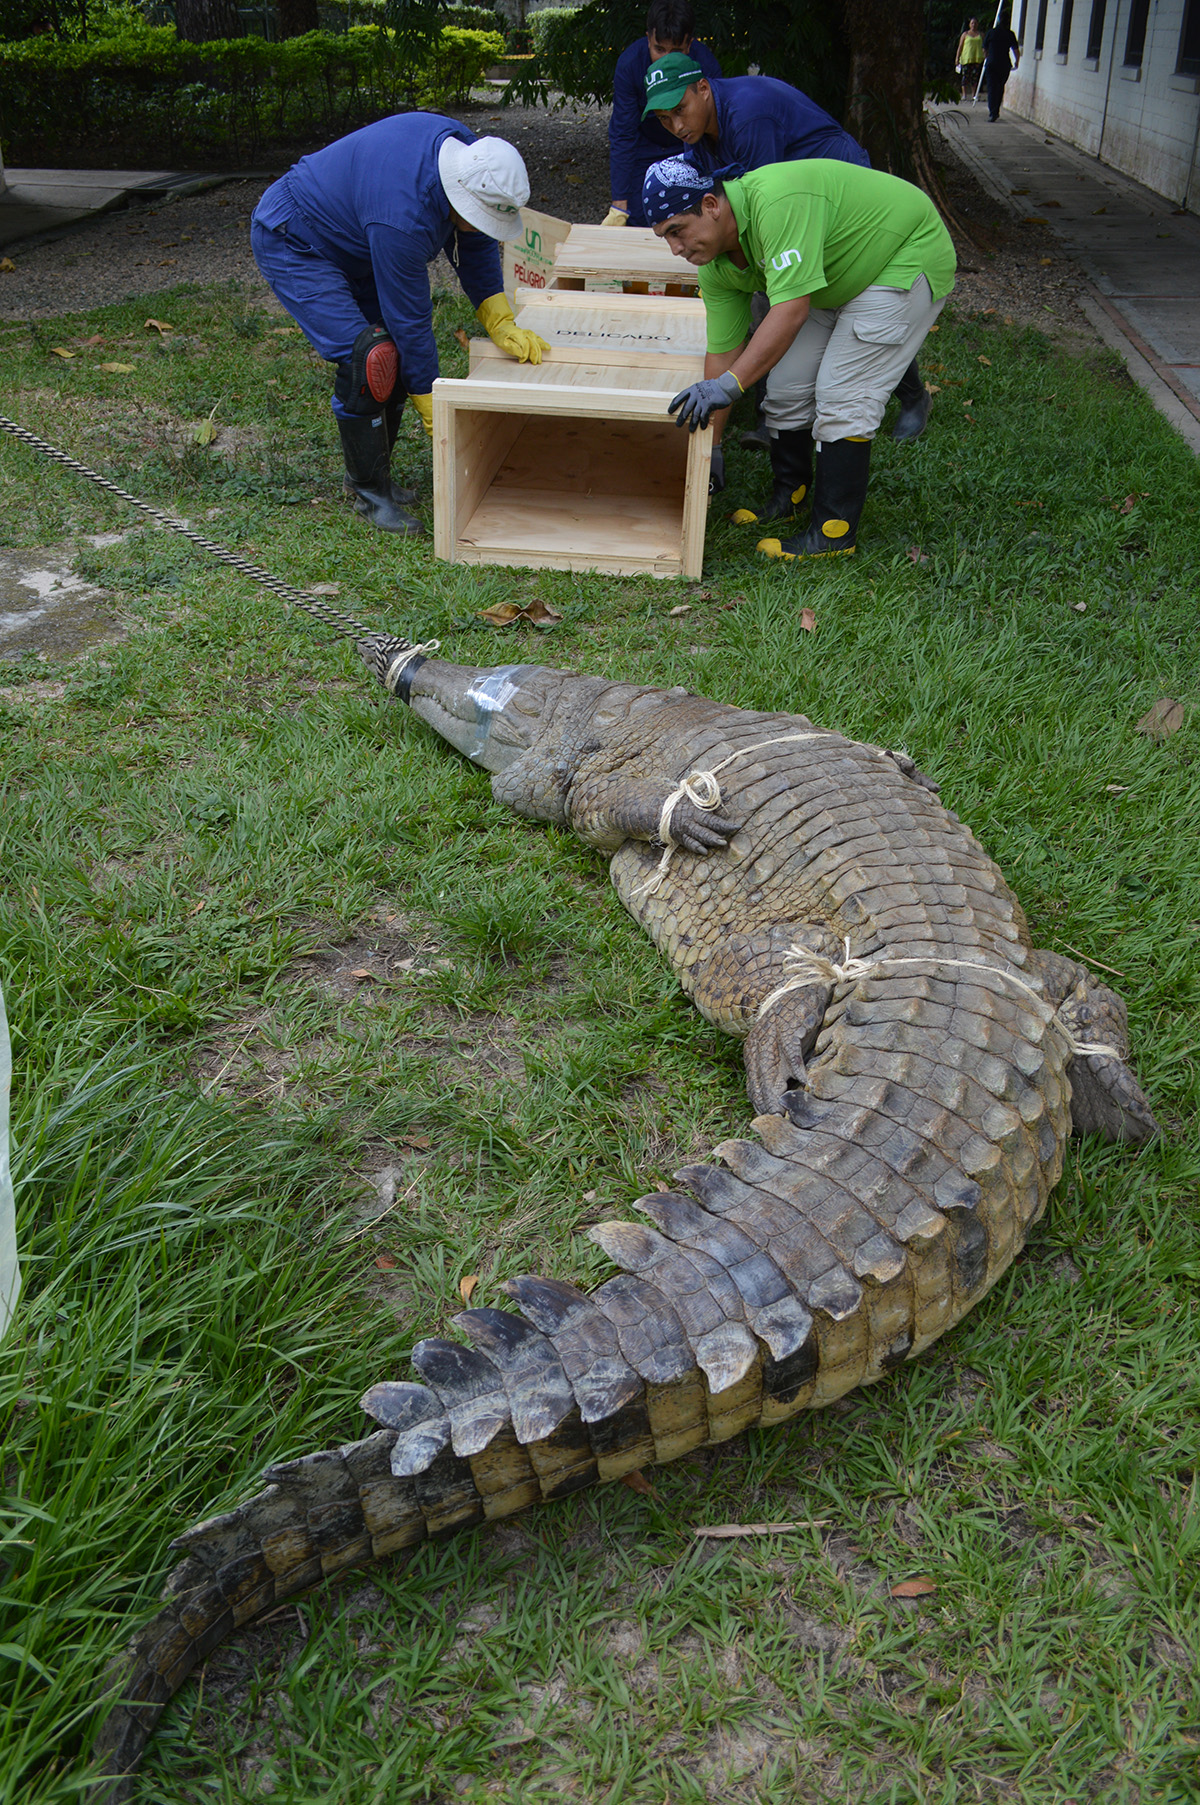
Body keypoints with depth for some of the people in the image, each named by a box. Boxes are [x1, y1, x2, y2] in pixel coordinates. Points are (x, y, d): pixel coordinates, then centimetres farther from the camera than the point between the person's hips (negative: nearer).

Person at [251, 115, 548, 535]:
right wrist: (435, 414, -21)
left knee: (398, 349, 3)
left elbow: (475, 246, 0)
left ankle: (370, 473, 16)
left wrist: (501, 323, -12)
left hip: (342, 231, 9)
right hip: (290, 244, -9)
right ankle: (369, 493, -7)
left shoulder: (465, 151, -14)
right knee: (368, 357, -21)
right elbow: (410, 318, -30)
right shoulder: (401, 218, -39)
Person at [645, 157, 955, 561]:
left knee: (842, 395, -14)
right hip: (836, 280, 8)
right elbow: (723, 351, -4)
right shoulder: (716, 266, -9)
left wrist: (729, 385, -45)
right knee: (786, 388, 4)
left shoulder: (776, 202, -36)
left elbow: (791, 310, -41)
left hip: (909, 259, -8)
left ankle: (834, 531, -6)